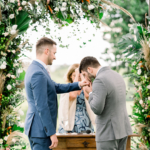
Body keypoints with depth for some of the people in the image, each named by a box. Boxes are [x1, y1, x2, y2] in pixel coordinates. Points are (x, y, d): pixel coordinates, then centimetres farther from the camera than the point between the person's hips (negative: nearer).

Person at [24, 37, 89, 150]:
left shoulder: (35, 69, 12)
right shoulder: (38, 74, -20)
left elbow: (55, 87, 23)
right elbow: (41, 107, -22)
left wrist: (78, 85, 19)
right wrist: (52, 133, -20)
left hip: (35, 128, 10)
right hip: (40, 129, -10)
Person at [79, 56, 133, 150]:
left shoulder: (99, 80, -17)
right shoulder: (118, 76, 12)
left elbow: (97, 109, -20)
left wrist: (90, 93, -5)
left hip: (108, 133, -9)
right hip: (123, 129, 9)